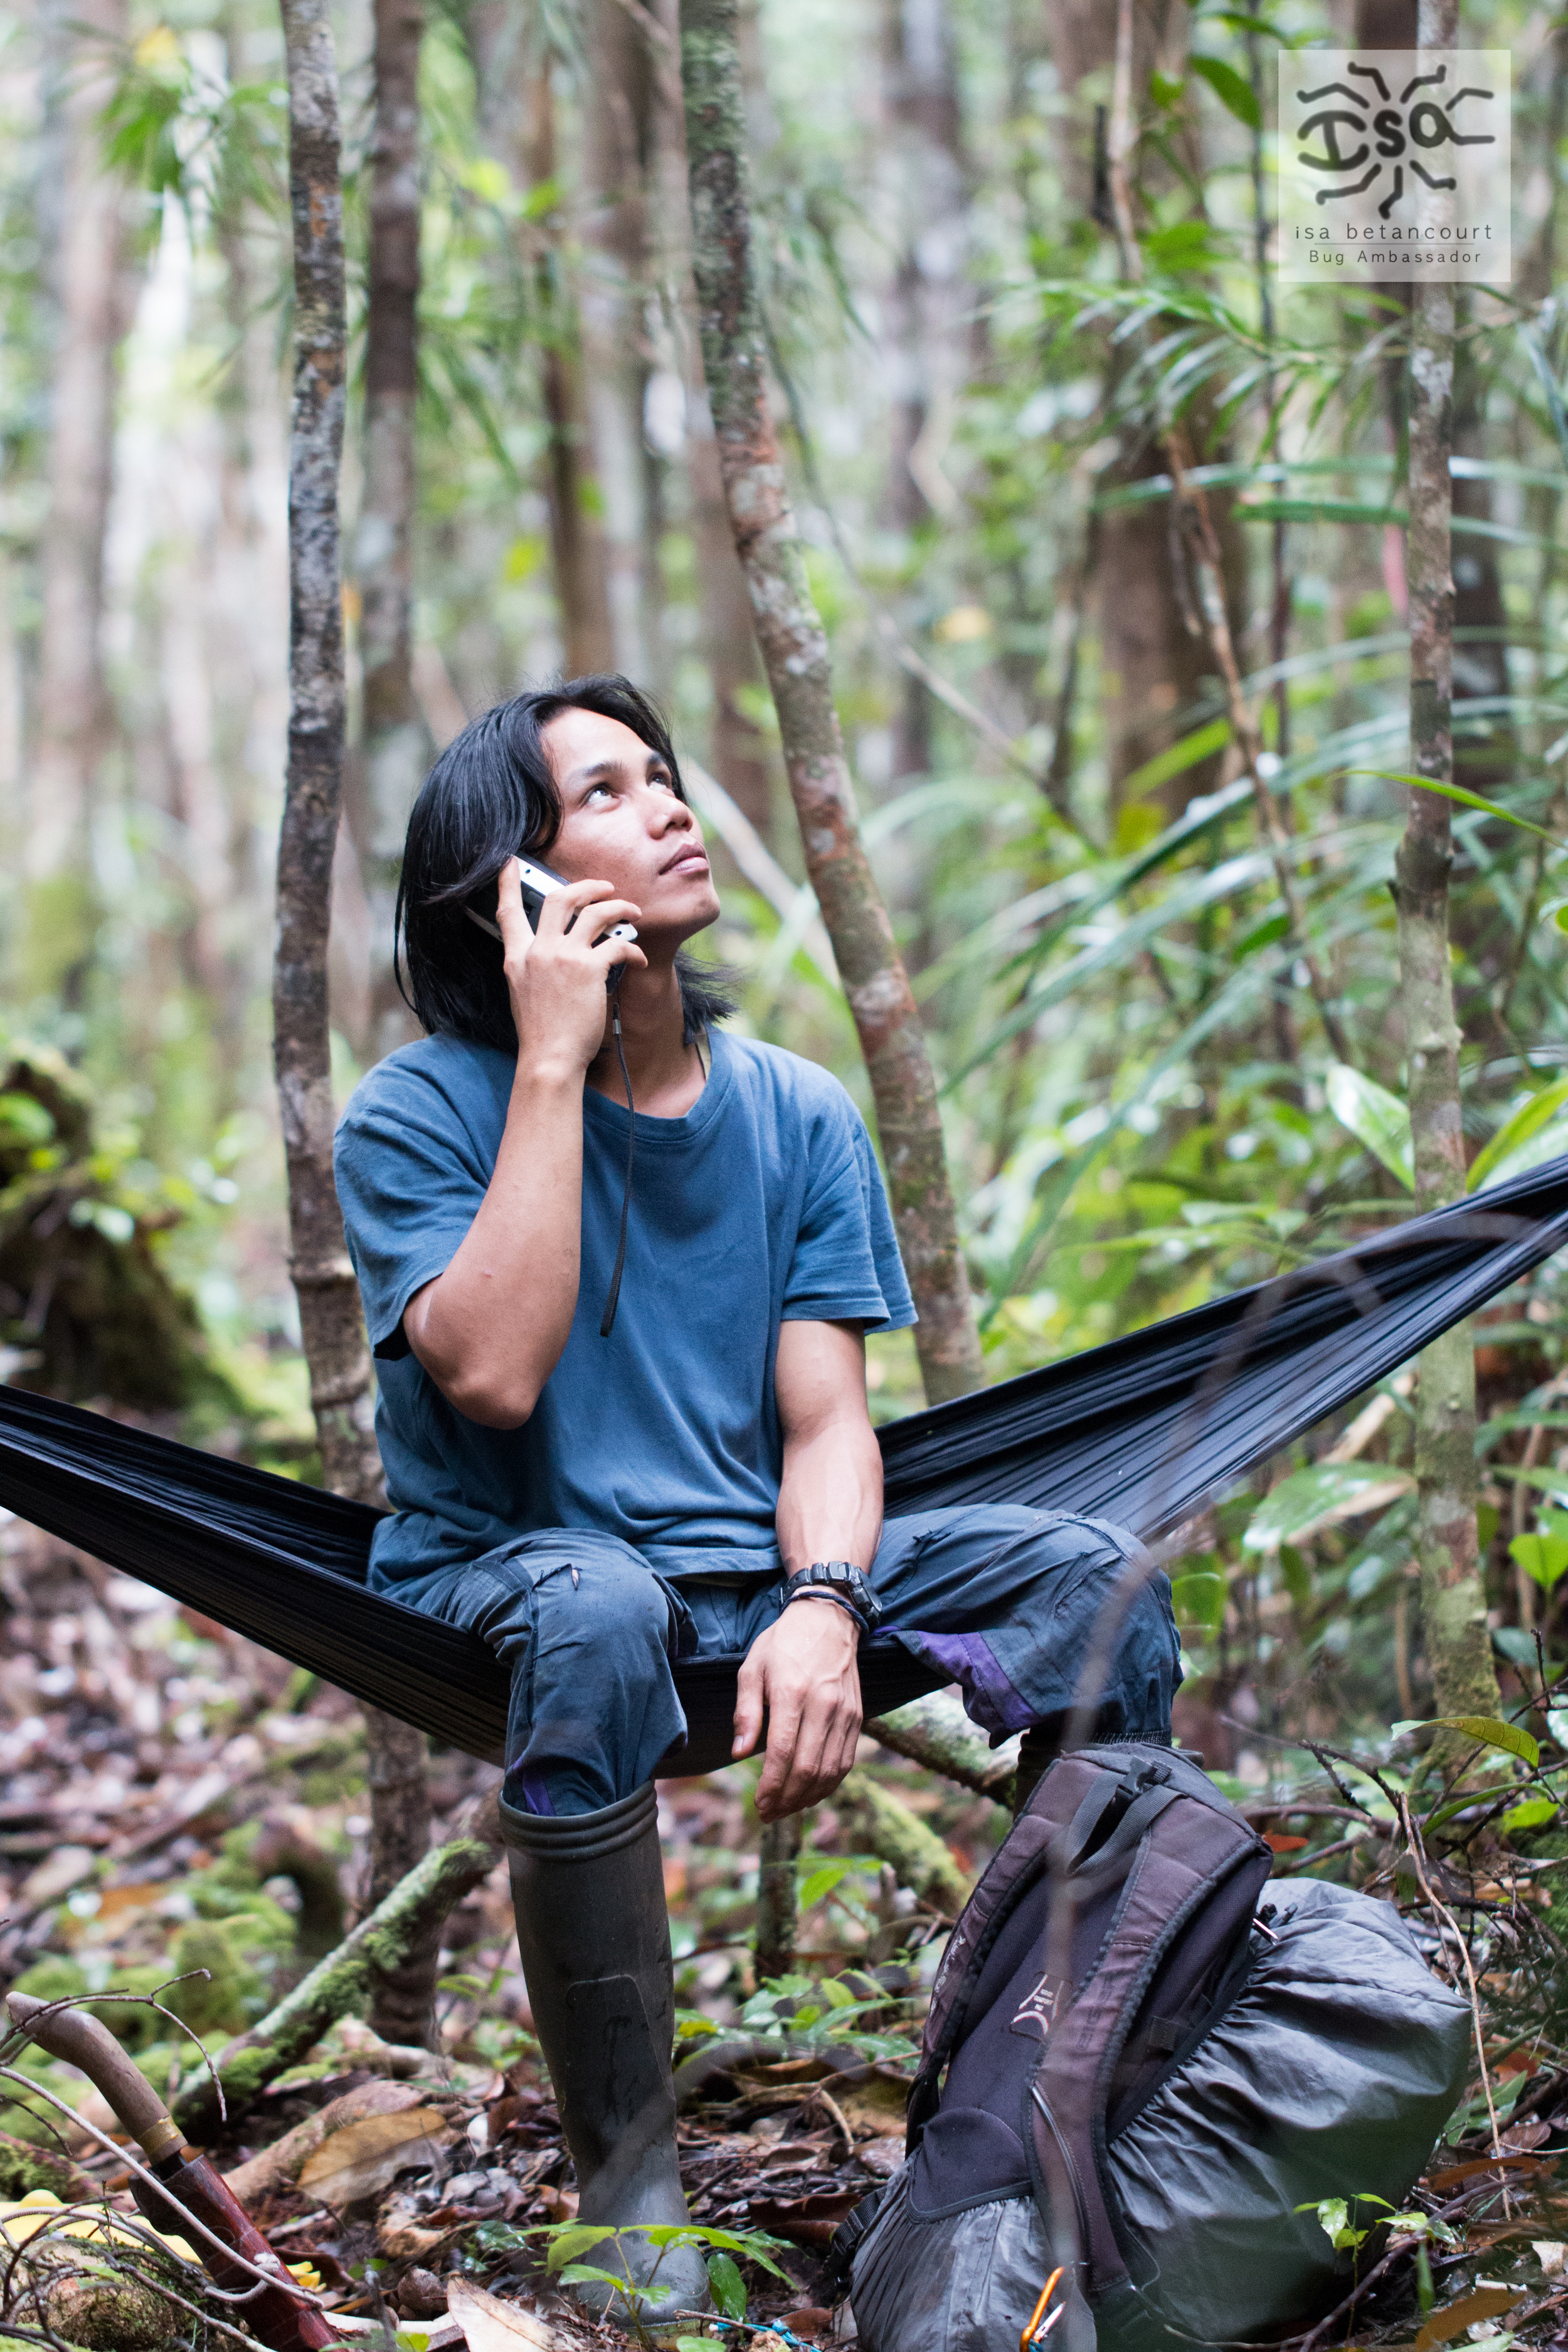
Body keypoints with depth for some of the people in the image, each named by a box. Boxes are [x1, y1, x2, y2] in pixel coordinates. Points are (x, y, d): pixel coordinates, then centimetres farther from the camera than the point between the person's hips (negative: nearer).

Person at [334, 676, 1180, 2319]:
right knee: (595, 1617, -40)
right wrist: (555, 1062, -20)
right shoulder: (421, 1111, -7)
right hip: (507, 1568, -4)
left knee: (1099, 1573, -15)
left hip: (760, 1570, 5)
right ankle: (626, 2185, -29)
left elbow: (826, 1417, -1)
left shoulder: (795, 1114, 6)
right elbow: (491, 1375, -23)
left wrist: (821, 1607, -24)